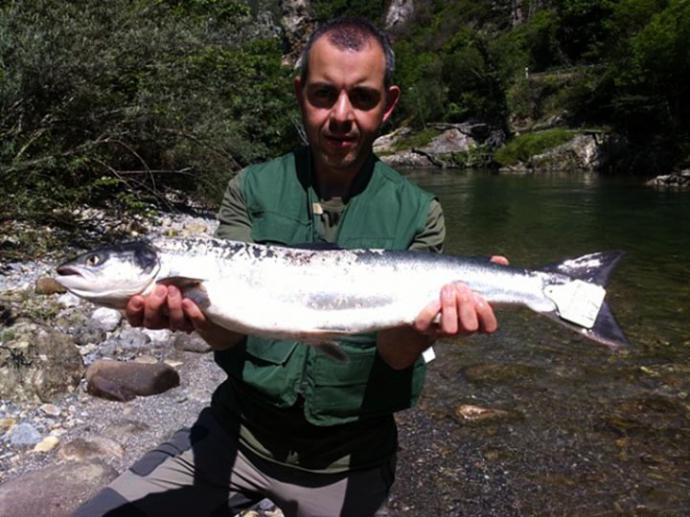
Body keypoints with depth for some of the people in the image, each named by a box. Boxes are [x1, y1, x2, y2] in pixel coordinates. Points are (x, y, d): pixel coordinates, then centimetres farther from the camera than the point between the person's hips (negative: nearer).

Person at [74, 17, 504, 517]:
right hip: (237, 431, 1)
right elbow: (230, 331, -14)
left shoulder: (418, 214, -9)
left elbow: (395, 356, -15)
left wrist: (422, 326, -37)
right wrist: (193, 310, -36)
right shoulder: (251, 190, -6)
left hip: (349, 463, 0)